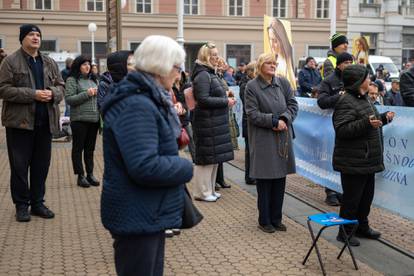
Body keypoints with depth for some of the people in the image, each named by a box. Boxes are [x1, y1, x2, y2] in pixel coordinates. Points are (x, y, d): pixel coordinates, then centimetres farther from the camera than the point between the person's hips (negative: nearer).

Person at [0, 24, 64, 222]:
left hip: (45, 122, 5)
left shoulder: (49, 63, 13)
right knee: (19, 166, 2)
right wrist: (32, 94, -18)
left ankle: (37, 202, 22)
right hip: (20, 122, -4)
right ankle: (21, 205, 14)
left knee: (42, 165, 9)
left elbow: (60, 86, 16)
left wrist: (53, 93, -9)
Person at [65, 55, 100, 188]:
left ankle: (90, 174, 20)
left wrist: (97, 94, 1)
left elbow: (98, 96, 24)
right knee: (78, 148, 4)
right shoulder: (72, 80, -3)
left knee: (90, 148, 12)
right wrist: (86, 94, -17)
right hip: (79, 120, -5)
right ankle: (80, 176, 10)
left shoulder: (93, 79, 15)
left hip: (94, 119, 6)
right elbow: (69, 99, -11)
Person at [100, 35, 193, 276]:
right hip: (137, 219, -10)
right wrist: (185, 167, -16)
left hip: (150, 213, 11)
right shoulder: (136, 105, -24)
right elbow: (145, 167, -31)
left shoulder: (149, 99, 10)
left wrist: (173, 125, 5)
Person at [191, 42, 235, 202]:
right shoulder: (203, 75, -15)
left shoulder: (210, 74, 14)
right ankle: (202, 192, 10)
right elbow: (203, 99, -23)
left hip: (216, 122, 10)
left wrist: (226, 100, 3)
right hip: (207, 123, -10)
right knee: (206, 158, -1)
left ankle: (209, 189, 26)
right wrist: (225, 101, -16)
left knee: (214, 157, 15)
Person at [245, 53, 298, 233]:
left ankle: (276, 219, 21)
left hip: (283, 137, 4)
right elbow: (252, 114, -11)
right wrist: (274, 120, -16)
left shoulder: (283, 83, 6)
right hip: (263, 139, -4)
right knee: (264, 180, 2)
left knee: (280, 179, 9)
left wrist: (284, 119, -12)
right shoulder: (252, 86, -6)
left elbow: (293, 105, 6)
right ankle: (264, 221, 15)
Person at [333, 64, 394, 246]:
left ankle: (362, 227, 34)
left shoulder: (363, 99, 15)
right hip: (353, 163, -10)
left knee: (366, 196, 19)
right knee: (351, 198, 0)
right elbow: (342, 130, -27)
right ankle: (345, 232, 13)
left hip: (368, 160, 10)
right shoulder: (346, 102, -18)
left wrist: (383, 118, 16)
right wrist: (366, 123, -33)